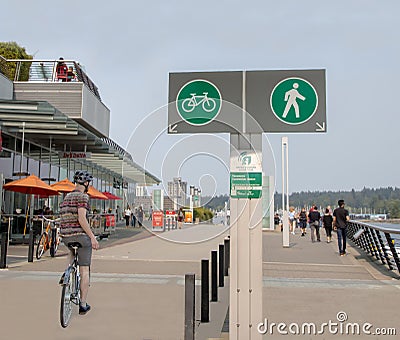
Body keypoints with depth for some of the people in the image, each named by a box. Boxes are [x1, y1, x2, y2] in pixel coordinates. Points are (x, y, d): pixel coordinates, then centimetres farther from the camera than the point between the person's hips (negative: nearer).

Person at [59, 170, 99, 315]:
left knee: (73, 251, 39)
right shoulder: (82, 196, -11)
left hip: (66, 237, 7)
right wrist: (92, 237, -17)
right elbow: (81, 218, -21)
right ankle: (83, 305, 7)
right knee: (84, 270, 2)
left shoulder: (67, 197, 15)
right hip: (81, 235, -7)